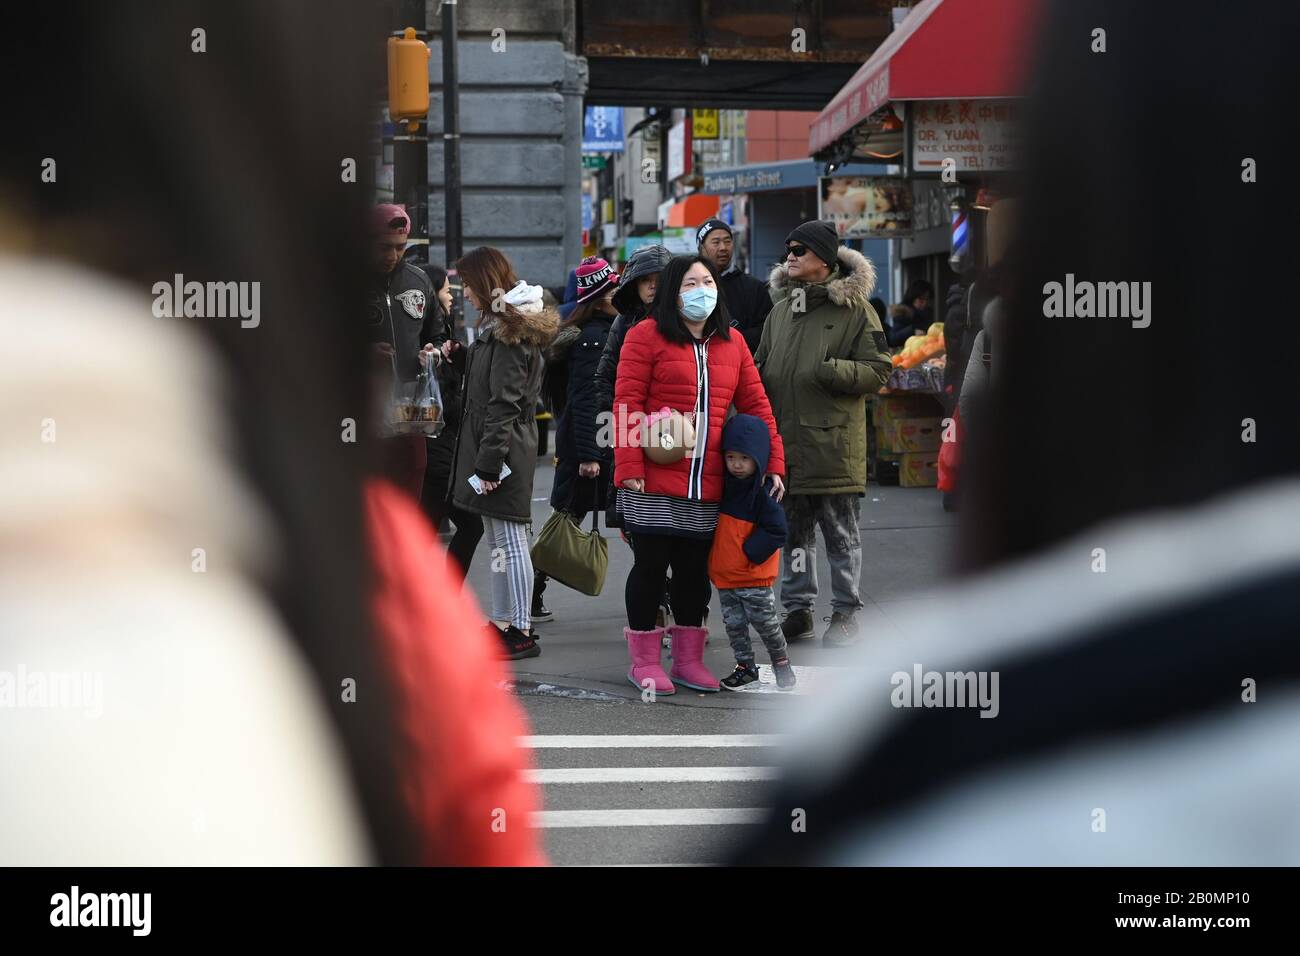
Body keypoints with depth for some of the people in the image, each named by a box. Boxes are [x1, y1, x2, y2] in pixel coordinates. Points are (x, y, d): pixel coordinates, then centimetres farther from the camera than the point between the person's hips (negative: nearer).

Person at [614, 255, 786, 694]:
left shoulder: (732, 343, 12)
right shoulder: (646, 336, -4)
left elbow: (756, 406, 13)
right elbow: (627, 406, -8)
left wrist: (773, 464, 5)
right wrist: (629, 469, -15)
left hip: (708, 486, 5)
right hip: (655, 481, -5)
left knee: (694, 569, 12)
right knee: (651, 566, 2)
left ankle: (688, 659, 22)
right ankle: (644, 661, 13)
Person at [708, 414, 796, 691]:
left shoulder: (763, 494, -15)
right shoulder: (724, 487, 4)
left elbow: (776, 531, -18)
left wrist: (750, 552, -18)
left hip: (754, 575, -6)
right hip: (724, 574, 6)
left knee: (764, 621, 1)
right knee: (734, 623, 9)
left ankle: (780, 661, 21)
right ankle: (745, 666, 21)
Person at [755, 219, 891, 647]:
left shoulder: (854, 308, -4)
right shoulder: (781, 309, 15)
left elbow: (877, 370, -6)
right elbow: (761, 368, 22)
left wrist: (834, 371, -21)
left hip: (834, 442, -6)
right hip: (786, 440, 6)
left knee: (840, 532, 3)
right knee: (794, 530, 12)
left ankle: (845, 613, 11)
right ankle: (798, 609, 21)